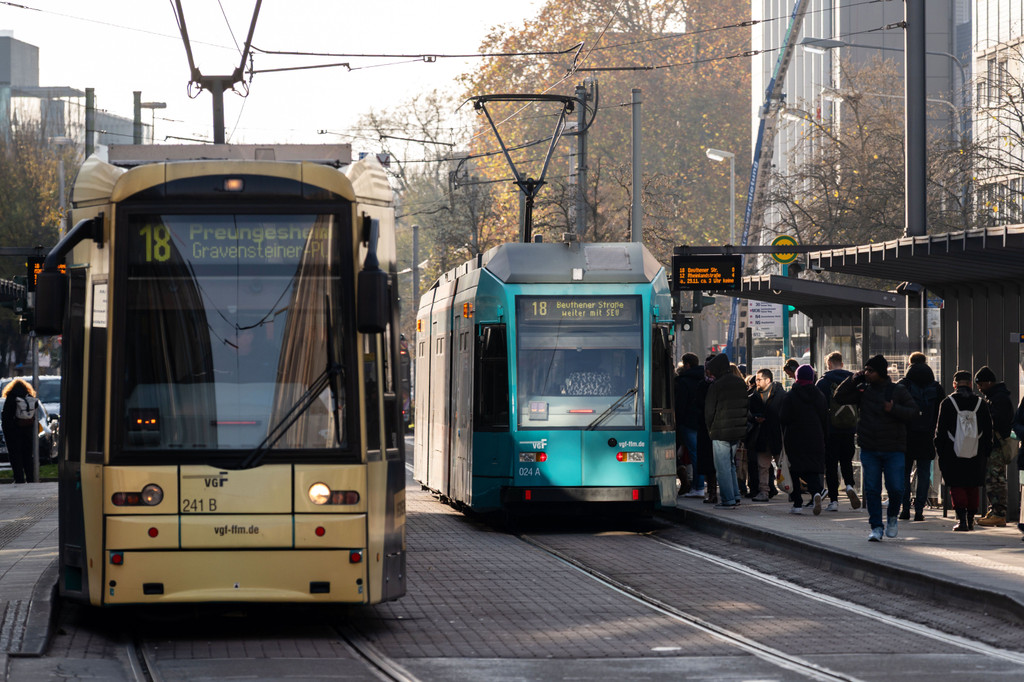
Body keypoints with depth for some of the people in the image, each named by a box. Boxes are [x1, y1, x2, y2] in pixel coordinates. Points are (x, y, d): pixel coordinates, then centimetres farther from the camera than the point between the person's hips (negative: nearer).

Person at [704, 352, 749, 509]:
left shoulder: (716, 386, -13)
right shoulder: (741, 383, 7)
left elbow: (709, 411, -8)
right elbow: (745, 406, 13)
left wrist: (710, 430, 7)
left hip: (721, 431, -7)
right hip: (739, 430, 7)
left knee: (723, 466, -1)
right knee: (730, 464, 19)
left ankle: (728, 500, -1)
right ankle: (735, 496, 19)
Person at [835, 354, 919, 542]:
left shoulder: (898, 391, 0)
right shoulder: (863, 390, 7)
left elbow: (913, 412, -3)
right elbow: (839, 397, 5)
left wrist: (894, 409, -19)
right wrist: (854, 379, -3)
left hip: (893, 450, -2)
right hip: (869, 450, 2)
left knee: (895, 488, -6)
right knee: (871, 490, -1)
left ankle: (892, 517, 22)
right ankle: (876, 527, 6)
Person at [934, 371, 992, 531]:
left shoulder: (947, 402, -3)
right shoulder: (981, 403, 5)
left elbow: (940, 430, -2)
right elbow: (988, 431, 8)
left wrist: (940, 452, 4)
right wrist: (986, 454, 15)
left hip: (953, 452, -2)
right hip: (976, 455, 2)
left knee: (956, 487, 1)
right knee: (973, 487, 13)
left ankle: (961, 519, -12)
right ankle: (970, 520, 17)